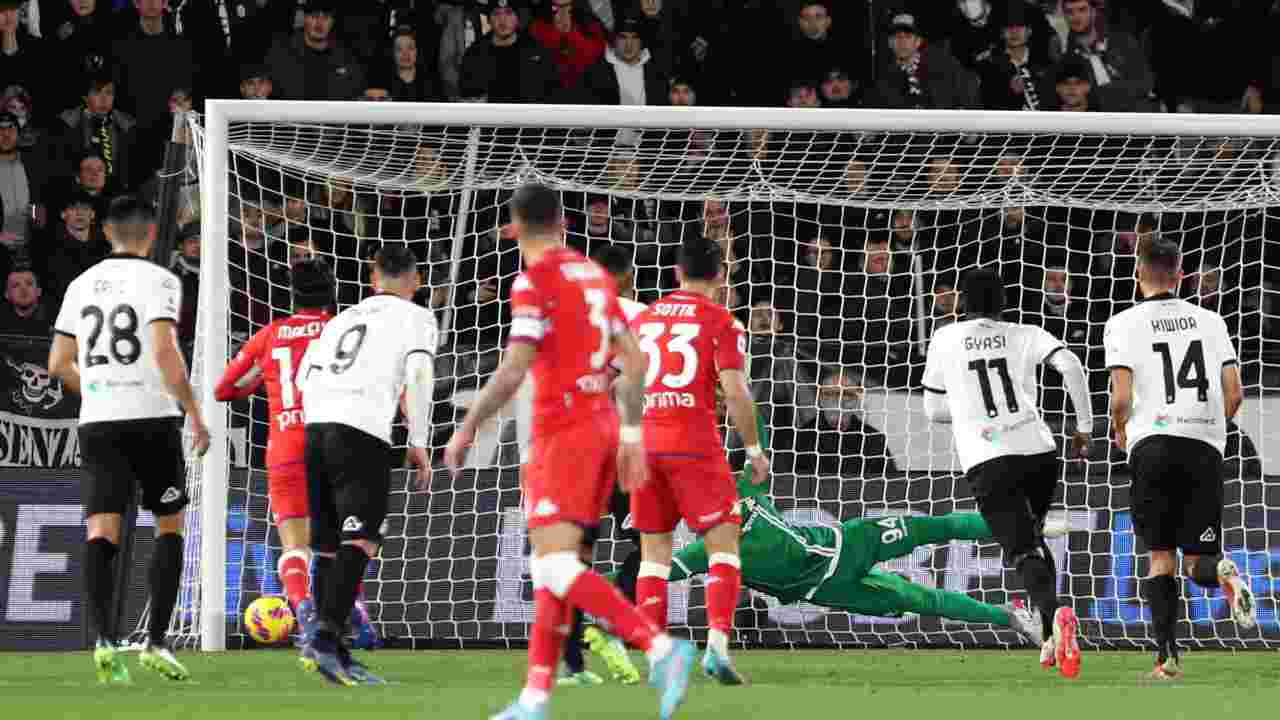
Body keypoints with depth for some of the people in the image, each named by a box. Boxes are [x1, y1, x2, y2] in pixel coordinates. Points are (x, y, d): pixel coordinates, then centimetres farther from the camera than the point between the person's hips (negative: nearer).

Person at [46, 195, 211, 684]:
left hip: (98, 423, 4)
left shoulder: (82, 285, 11)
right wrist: (195, 415, -10)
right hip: (152, 418, -3)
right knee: (169, 526, 11)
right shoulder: (159, 281, -5)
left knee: (101, 533, -2)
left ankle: (105, 639, -22)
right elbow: (164, 352, -17)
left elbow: (58, 363, 13)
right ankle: (156, 642, 2)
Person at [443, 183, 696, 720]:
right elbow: (634, 361, 15)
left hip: (563, 429, -8)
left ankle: (660, 648, -28)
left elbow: (514, 369, -17)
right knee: (549, 564, 10)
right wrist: (631, 433, 20)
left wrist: (467, 429, -10)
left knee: (555, 564, -14)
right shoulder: (595, 275, 15)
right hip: (603, 424, 8)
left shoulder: (534, 281, -10)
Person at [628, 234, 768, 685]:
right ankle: (717, 643, -19)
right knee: (724, 545, -2)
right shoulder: (721, 322, -1)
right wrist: (754, 449, -1)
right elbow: (735, 392, -9)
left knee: (654, 552, 12)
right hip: (695, 444, -5)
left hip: (644, 444, 5)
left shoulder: (643, 318, 14)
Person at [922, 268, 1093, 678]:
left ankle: (1056, 615, -38)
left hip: (987, 462, -3)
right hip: (1039, 451, 3)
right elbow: (1070, 365, -5)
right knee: (1032, 538, 25)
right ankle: (1053, 640, 17)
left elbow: (934, 410, 19)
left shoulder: (944, 340, 13)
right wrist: (1084, 425, 2)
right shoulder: (1025, 336, 12)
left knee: (1022, 551, -8)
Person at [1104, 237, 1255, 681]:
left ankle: (1168, 657, -5)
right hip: (1205, 445, 2)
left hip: (1153, 441, -2)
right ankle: (1220, 570, -28)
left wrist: (1120, 431, 15)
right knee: (1196, 559, 8)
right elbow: (1234, 395, 8)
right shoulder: (1210, 321, 12)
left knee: (1160, 557, 6)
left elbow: (1122, 398, -6)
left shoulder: (1124, 324, 2)